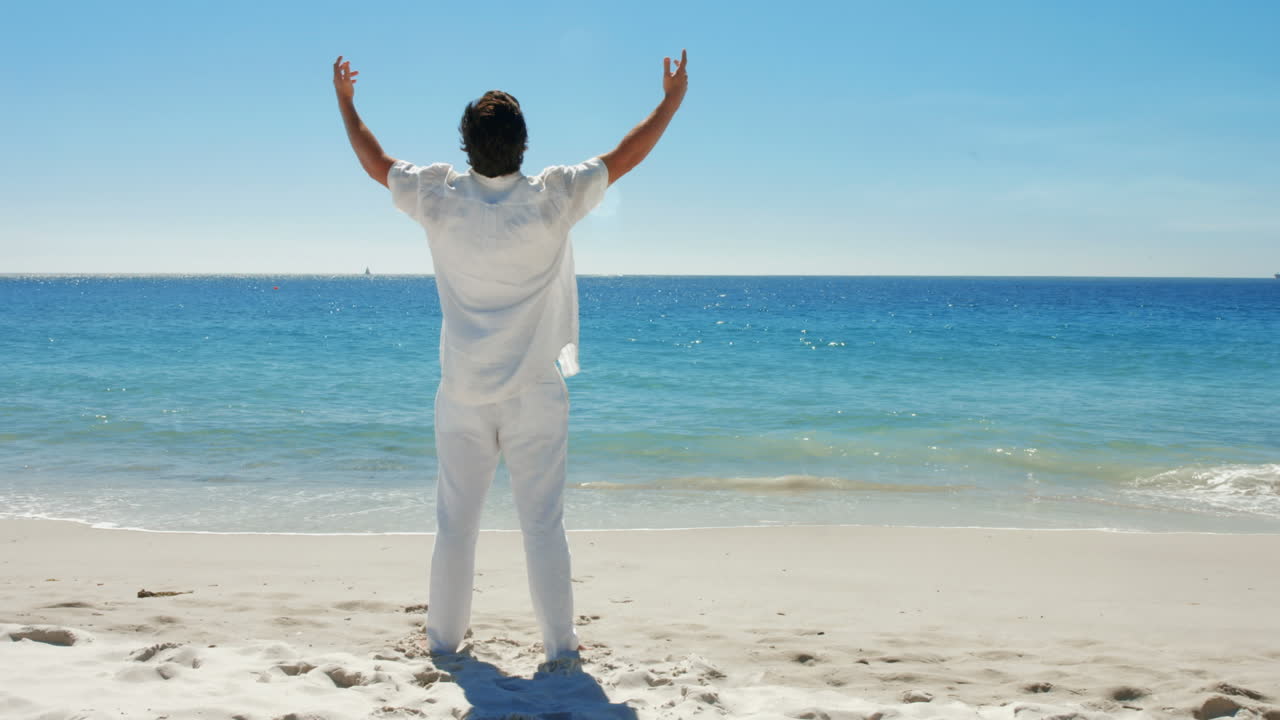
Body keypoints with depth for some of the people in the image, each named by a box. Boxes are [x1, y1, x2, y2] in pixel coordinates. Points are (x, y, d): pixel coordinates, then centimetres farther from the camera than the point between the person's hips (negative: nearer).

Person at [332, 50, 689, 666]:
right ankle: (560, 644, 11)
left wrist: (345, 103, 26)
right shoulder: (553, 199, -11)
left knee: (455, 523, 12)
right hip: (534, 395, -2)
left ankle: (444, 637, 24)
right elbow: (625, 157, 1)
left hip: (463, 395, 2)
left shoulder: (440, 199, -6)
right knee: (543, 523, 4)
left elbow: (376, 164, 11)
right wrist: (671, 102, 14)